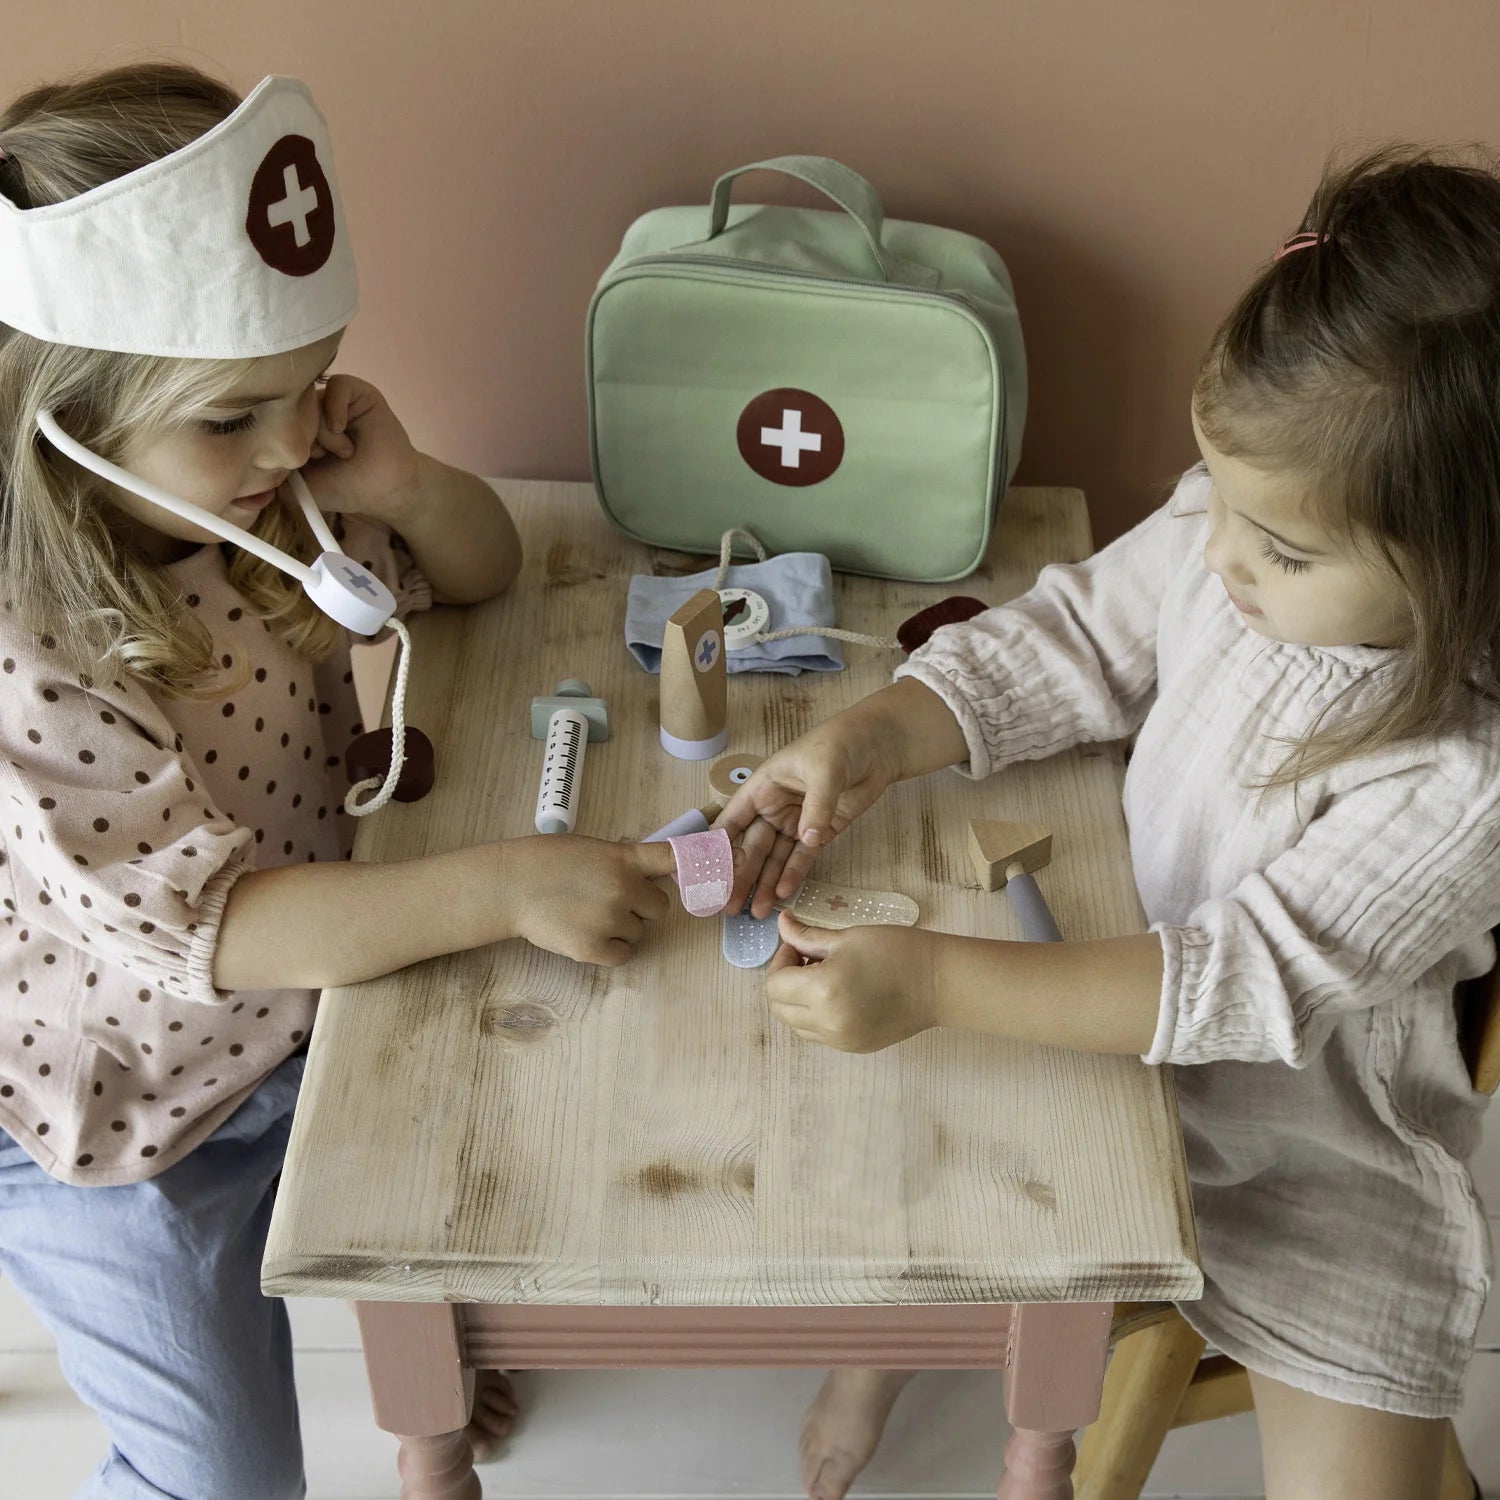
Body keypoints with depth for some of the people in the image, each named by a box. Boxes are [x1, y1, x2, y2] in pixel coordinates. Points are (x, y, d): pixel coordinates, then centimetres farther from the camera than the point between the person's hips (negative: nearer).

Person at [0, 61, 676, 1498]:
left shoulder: (266, 500, -13)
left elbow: (481, 570, 1)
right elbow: (196, 924, -35)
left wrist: (403, 481, -23)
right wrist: (502, 886, -43)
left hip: (309, 1015, 6)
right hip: (126, 1124, -6)